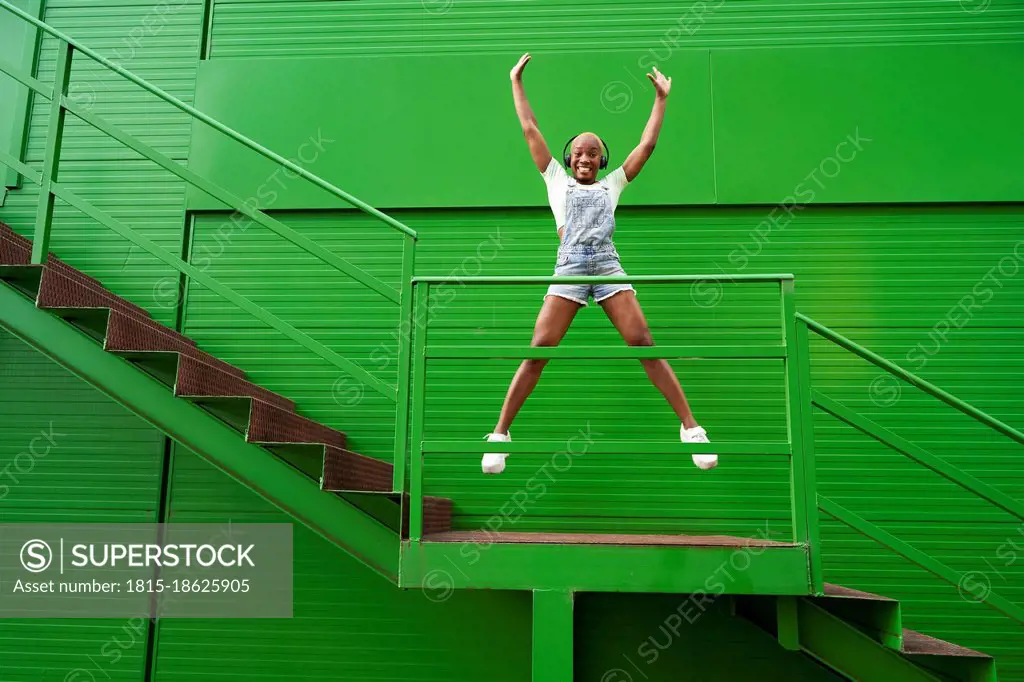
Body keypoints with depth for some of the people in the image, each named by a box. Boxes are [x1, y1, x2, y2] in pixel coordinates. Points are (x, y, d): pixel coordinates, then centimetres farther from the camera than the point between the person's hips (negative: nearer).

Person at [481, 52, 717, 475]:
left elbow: (647, 144, 24)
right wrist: (516, 82, 24)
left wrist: (661, 98, 28)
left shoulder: (611, 184, 24)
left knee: (644, 345, -8)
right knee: (538, 350, -11)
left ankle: (691, 428, -5)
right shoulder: (557, 180, 21)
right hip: (568, 270, -1)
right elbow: (529, 130, 21)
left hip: (609, 269, 1)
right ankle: (500, 434, -4)